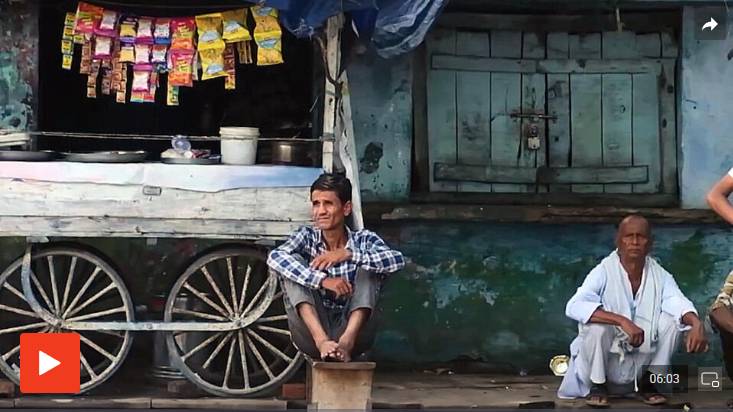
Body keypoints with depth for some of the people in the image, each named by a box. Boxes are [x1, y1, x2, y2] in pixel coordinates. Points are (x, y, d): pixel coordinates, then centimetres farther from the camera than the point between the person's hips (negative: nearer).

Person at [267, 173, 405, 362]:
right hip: (313, 336, 0)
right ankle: (322, 340, -35)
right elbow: (274, 258, -21)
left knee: (368, 267, -16)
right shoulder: (307, 237, 1)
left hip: (354, 331, 0)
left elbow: (397, 260, -19)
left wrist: (348, 254, -25)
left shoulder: (364, 240, 1)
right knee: (292, 263, -15)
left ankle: (347, 340, -37)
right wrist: (322, 280, -31)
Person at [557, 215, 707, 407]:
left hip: (641, 360, 3)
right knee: (597, 322, -31)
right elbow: (573, 307, -32)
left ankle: (648, 382, 2)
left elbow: (678, 302, -23)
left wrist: (697, 324, -47)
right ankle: (597, 385, -6)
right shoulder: (604, 272, -17)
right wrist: (622, 321, -41)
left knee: (671, 320, -17)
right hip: (606, 359, -3)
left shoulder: (659, 275, -7)